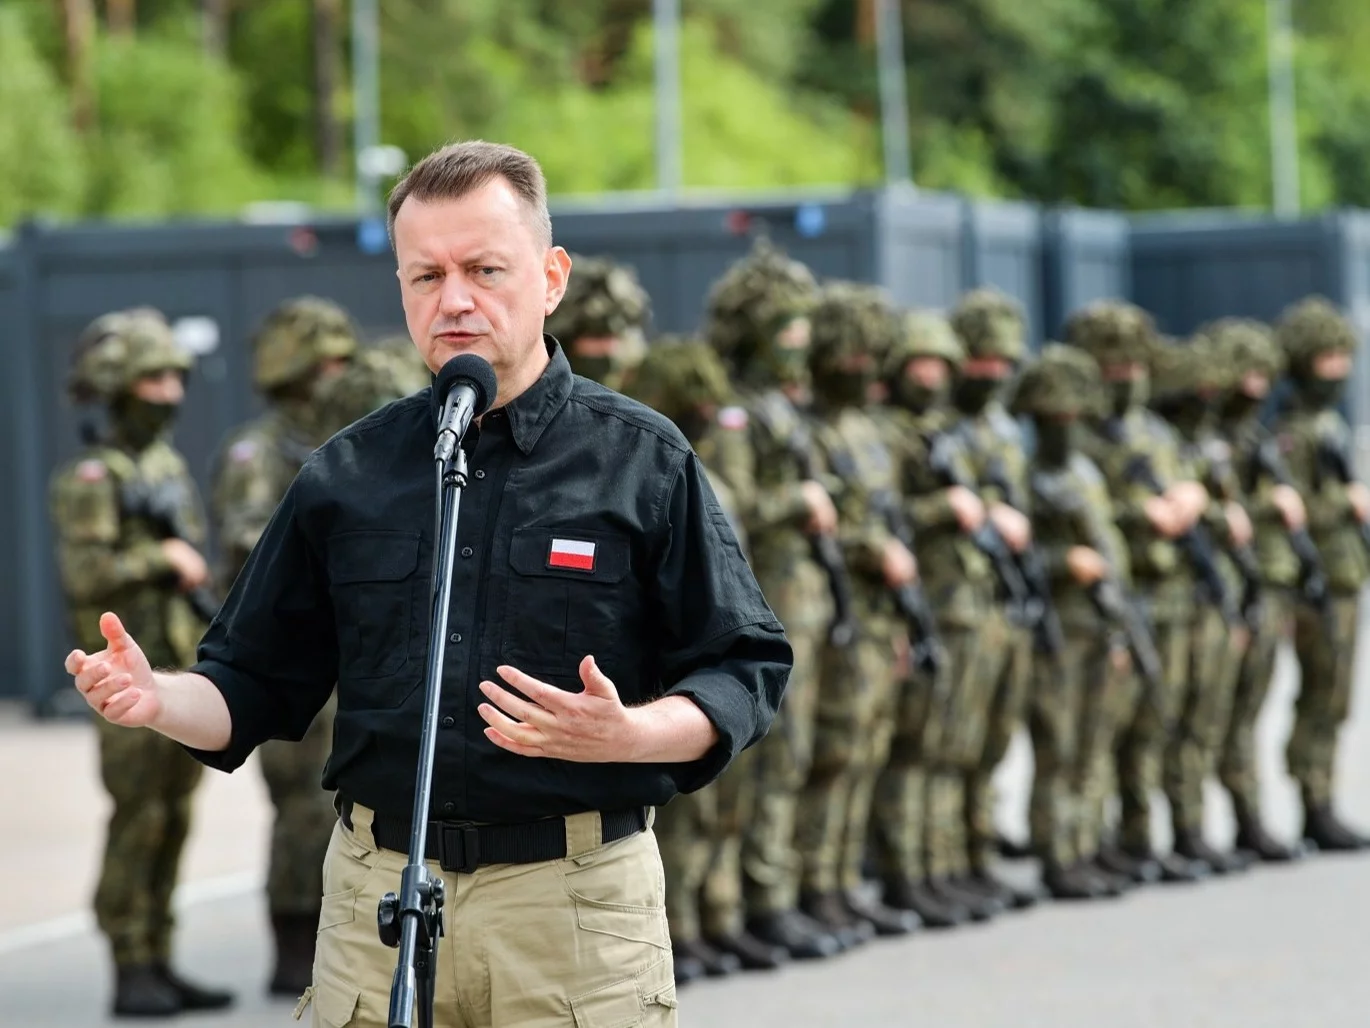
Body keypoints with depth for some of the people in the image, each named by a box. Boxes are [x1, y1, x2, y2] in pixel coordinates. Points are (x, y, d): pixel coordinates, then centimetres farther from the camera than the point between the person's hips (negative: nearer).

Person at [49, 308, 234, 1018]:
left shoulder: (169, 465, 15)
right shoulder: (90, 478, -10)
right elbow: (85, 574, -21)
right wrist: (162, 558, -15)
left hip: (183, 667, 8)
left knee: (172, 822, 8)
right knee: (137, 821, -7)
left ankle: (160, 966, 13)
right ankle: (132, 975, -4)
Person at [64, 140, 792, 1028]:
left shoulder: (645, 461, 2)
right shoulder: (346, 476, 10)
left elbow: (747, 672, -2)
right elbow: (257, 687, 14)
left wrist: (626, 735, -21)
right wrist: (158, 698, -7)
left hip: (578, 895, -2)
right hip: (377, 889, 2)